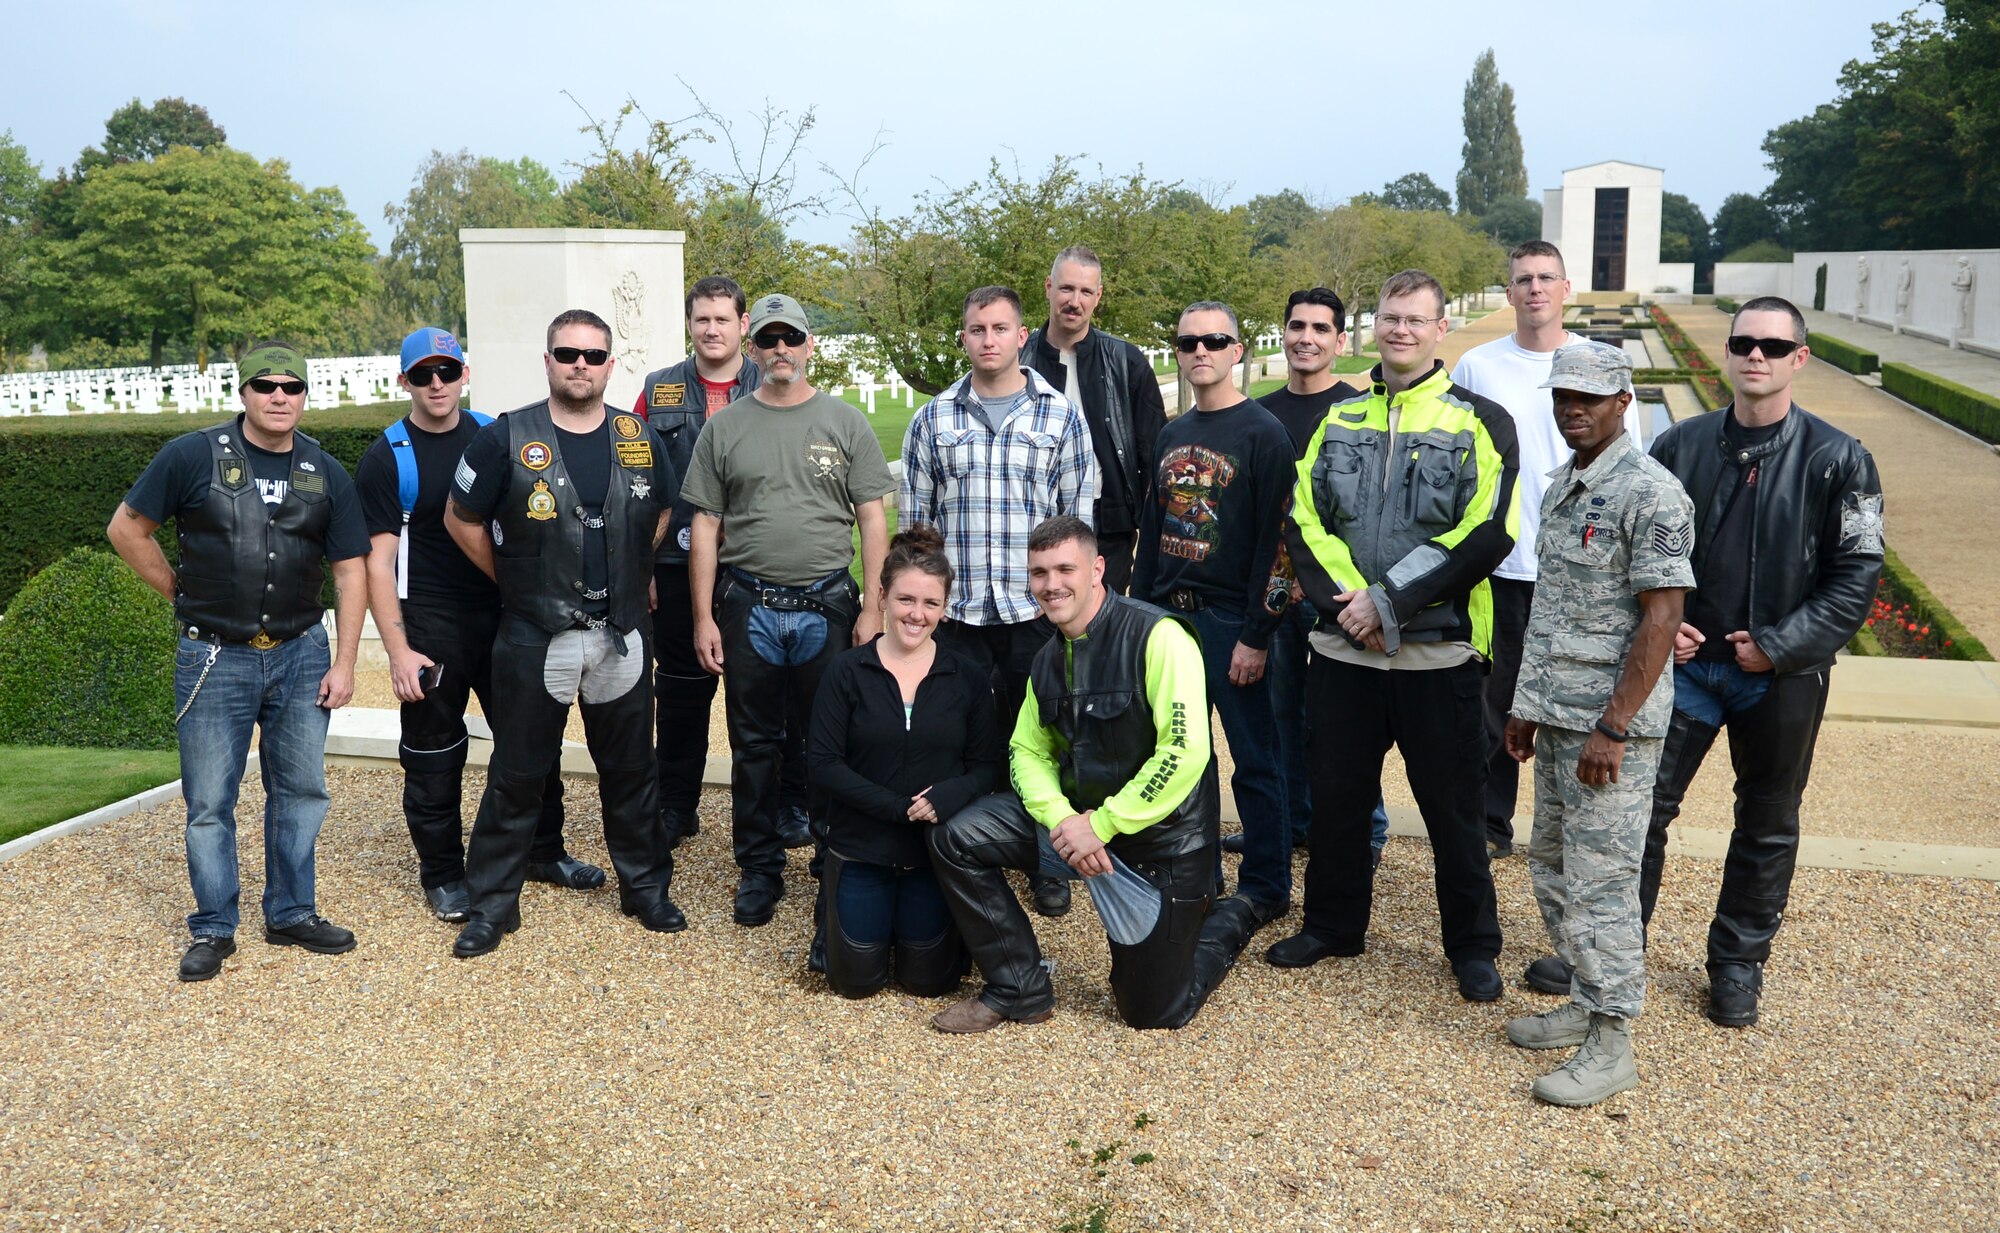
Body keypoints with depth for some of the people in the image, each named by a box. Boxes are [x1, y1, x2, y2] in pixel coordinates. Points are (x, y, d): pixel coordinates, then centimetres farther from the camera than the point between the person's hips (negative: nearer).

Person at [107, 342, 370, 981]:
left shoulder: (326, 474, 4)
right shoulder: (193, 456, -5)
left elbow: (350, 571, 4)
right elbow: (126, 528, 2)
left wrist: (344, 663, -1)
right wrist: (181, 592, 1)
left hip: (301, 654, 3)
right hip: (214, 658, -3)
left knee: (301, 790, 9)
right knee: (210, 801, 4)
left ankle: (291, 914, 23)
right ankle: (213, 929, 17)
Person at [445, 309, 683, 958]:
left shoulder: (640, 439, 3)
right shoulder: (507, 438, -7)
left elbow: (659, 516, 19)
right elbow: (463, 520, 2)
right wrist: (514, 582, 5)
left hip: (622, 636, 3)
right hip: (535, 638, -3)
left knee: (631, 769, 13)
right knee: (517, 775, 6)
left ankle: (645, 886, 28)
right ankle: (492, 903, 19)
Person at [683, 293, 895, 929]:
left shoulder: (845, 423, 4)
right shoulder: (725, 428, 6)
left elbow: (872, 520, 2)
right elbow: (705, 527, 6)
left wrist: (872, 607, -5)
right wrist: (703, 618, 0)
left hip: (827, 606, -1)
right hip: (748, 607, 1)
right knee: (754, 745, 9)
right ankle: (759, 869, 20)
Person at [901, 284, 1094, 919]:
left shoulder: (1061, 416, 3)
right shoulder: (933, 420, 6)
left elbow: (1078, 517, 4)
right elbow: (913, 519, 9)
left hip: (1036, 611, -1)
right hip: (953, 610, 1)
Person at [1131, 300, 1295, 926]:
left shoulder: (1263, 434, -7)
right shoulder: (1172, 435, 14)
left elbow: (1275, 540, -13)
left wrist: (1256, 635, -16)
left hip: (1229, 621, -6)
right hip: (1167, 616, 7)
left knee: (1254, 762, 2)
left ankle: (1265, 888, 14)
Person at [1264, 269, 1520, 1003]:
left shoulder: (1480, 421, -1)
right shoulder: (1339, 419, 11)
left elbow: (1487, 533, -12)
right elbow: (1303, 521, 4)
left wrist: (1390, 602, -16)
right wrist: (1345, 598, -12)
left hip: (1440, 654, -3)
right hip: (1342, 648, 4)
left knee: (1452, 805, 7)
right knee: (1336, 795, 13)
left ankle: (1473, 946, 23)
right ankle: (1332, 925, 32)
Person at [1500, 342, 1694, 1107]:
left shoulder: (1650, 493, -15)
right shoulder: (1561, 484, 12)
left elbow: (1660, 618, -18)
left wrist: (1612, 728, -20)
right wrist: (1527, 704, 17)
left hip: (1610, 727, -9)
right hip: (1556, 715, 9)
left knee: (1599, 883, -3)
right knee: (1552, 869, 17)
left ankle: (1610, 1045, 9)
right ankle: (1587, 1004, 32)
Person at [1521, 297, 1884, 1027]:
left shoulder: (1836, 460, -7)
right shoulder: (1681, 446, 0)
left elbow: (1856, 574, -7)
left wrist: (1780, 646, -14)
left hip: (1782, 675, -1)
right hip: (1686, 662, 1)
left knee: (1767, 825, 13)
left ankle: (1739, 962, 30)